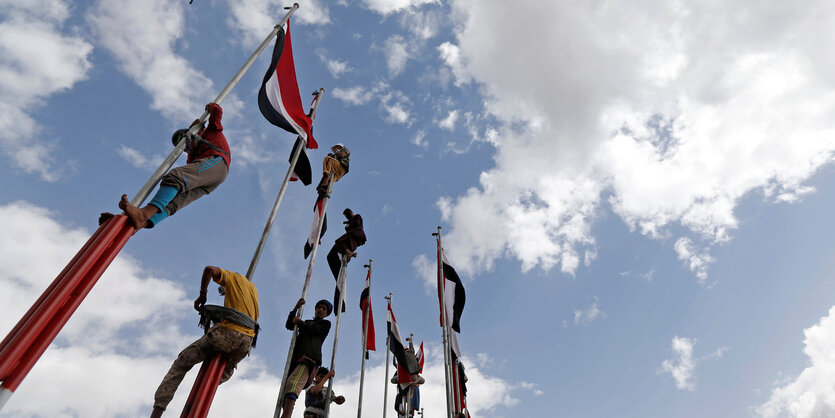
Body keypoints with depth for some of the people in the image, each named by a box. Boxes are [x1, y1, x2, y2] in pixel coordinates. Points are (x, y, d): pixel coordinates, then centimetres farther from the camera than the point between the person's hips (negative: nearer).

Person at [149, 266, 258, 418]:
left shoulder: (232, 277, 14)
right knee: (227, 372, 36)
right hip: (247, 341, 6)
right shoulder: (253, 288, 31)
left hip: (228, 332, -6)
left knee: (182, 362, 7)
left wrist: (202, 295, 5)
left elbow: (210, 269, -4)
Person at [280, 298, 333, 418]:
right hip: (296, 359, 7)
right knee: (285, 390, -8)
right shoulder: (306, 323, 35)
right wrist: (296, 307, 19)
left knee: (293, 382, -30)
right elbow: (288, 325, 26)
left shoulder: (325, 324, 18)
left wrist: (299, 322, 13)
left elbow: (312, 330, 0)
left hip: (309, 358, -7)